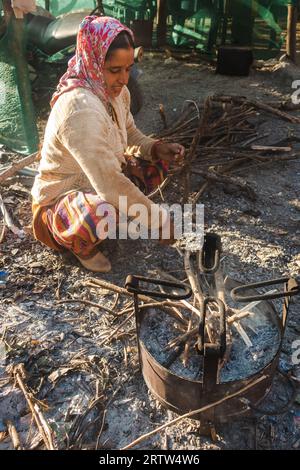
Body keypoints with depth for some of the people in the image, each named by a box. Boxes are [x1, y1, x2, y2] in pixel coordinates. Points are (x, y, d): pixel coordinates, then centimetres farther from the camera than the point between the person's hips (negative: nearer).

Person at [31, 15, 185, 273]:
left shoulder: (116, 92, -5)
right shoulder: (79, 108, -32)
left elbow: (133, 137, 8)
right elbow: (110, 185, -38)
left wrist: (158, 148, -14)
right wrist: (159, 219, -30)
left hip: (97, 186, 8)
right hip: (59, 201, -8)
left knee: (159, 161, 2)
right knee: (103, 212, -41)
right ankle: (81, 246, -6)